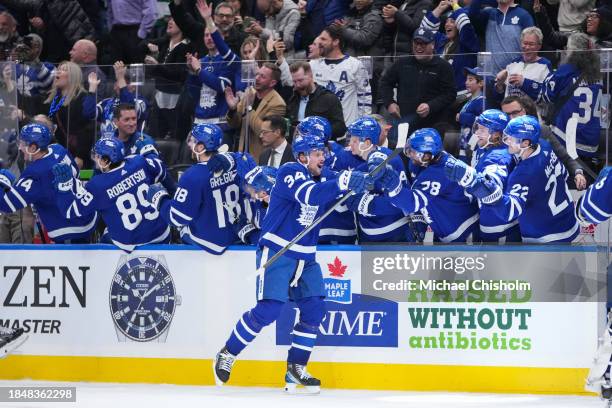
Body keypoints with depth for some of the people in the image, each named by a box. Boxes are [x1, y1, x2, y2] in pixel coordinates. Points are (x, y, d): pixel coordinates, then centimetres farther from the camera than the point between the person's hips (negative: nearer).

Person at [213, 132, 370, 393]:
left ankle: (296, 369, 7)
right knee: (268, 308, -14)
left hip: (305, 257, 8)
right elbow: (310, 195, -31)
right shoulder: (290, 172, -13)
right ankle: (227, 355, 3)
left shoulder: (318, 182, 13)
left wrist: (356, 187, -2)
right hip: (276, 253, -8)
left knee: (314, 309, -2)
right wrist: (342, 183, -39)